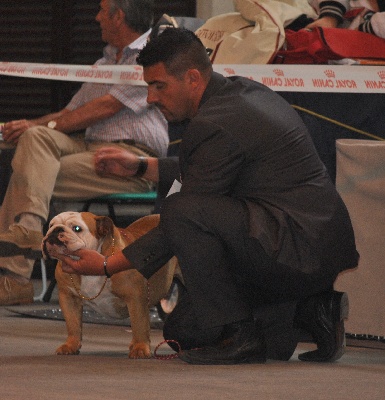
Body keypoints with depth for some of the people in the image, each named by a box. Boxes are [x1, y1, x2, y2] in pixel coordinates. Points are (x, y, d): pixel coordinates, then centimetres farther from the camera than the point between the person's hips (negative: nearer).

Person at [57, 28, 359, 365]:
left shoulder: (215, 124, -18)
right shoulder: (243, 90, 11)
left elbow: (182, 217, -14)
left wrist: (108, 266, -8)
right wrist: (141, 166, 22)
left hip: (299, 249, -10)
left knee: (179, 209, -26)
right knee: (183, 333, 13)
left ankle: (239, 335, -15)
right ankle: (307, 312, 11)